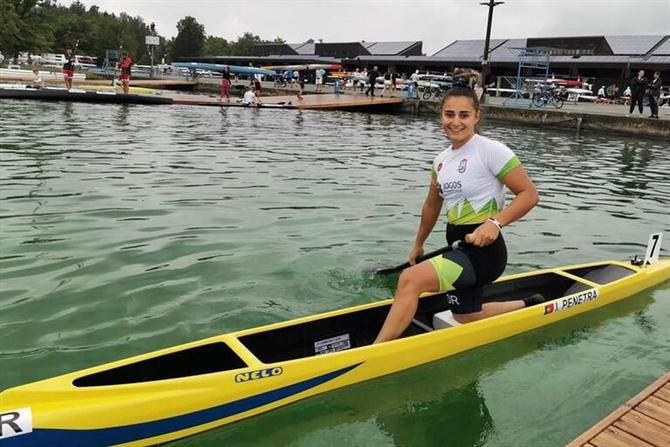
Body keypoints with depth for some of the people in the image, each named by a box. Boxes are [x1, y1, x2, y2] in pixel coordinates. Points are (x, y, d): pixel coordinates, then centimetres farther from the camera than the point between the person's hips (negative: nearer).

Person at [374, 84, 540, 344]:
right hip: (460, 248, 9)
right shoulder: (441, 160, 9)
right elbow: (432, 206, 22)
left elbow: (529, 194, -13)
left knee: (410, 280, -26)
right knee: (466, 318, 25)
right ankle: (529, 306, 44)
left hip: (483, 249, -9)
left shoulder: (491, 151, -13)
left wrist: (495, 222, -27)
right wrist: (418, 244, 30)